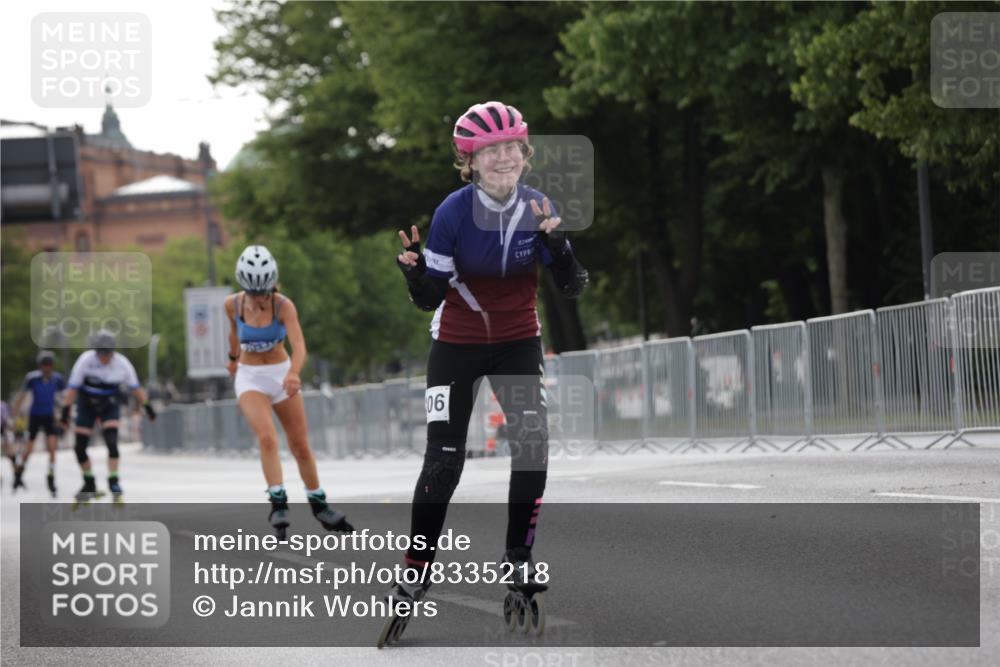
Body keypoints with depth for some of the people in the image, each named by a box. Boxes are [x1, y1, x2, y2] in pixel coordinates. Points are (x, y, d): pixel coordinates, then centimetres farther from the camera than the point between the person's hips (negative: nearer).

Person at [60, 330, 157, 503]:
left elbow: (135, 387, -4)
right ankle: (89, 485, 16)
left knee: (112, 442, -19)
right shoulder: (86, 360, -22)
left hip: (109, 406, 0)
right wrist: (65, 411, -20)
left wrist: (147, 406, -2)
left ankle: (114, 482, -9)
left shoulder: (122, 364, -17)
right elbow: (72, 387, -18)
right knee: (80, 447, -1)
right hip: (86, 406, 0)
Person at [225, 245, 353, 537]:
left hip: (282, 374, 0)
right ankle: (278, 502, -27)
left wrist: (294, 373, -52)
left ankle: (319, 505, 24)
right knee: (267, 438, -25)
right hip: (250, 378, 0)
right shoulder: (233, 305, -13)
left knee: (301, 447, 7)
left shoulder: (283, 305, -19)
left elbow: (299, 345, -33)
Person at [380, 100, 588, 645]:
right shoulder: (454, 212, -19)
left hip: (518, 344, 2)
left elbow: (573, 290, -12)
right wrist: (413, 269, -36)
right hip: (457, 345, -2)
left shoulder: (538, 208, -12)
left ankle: (519, 556, 1)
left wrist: (557, 243, -29)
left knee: (533, 442, -17)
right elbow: (429, 299, -15)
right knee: (443, 459, -8)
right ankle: (415, 572, 5)